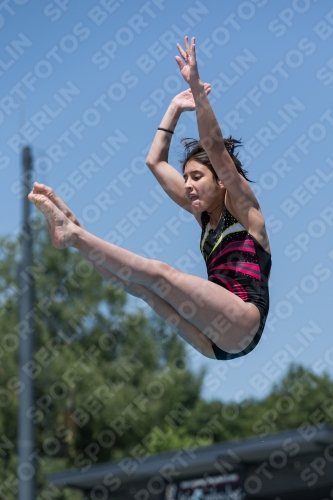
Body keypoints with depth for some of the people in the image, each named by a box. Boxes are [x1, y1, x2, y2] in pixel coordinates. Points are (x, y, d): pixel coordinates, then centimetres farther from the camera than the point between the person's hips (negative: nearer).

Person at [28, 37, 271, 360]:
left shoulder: (242, 207, 5)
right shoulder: (204, 215, 23)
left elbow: (215, 147, -10)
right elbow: (155, 161, 27)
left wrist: (196, 88, -13)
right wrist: (175, 108, 24)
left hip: (243, 323, -8)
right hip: (216, 340, 8)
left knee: (160, 274, -22)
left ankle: (75, 235, -22)